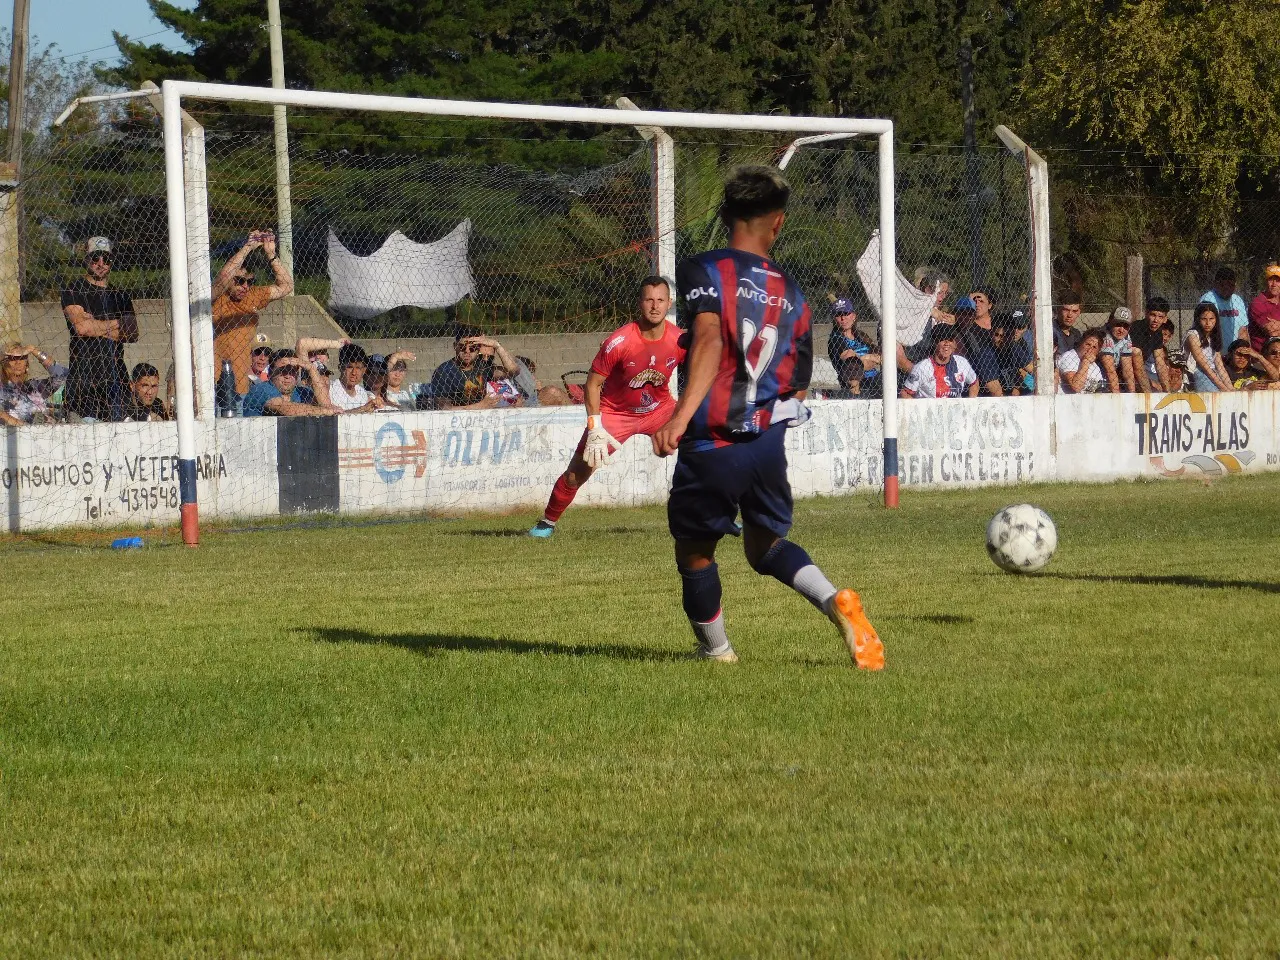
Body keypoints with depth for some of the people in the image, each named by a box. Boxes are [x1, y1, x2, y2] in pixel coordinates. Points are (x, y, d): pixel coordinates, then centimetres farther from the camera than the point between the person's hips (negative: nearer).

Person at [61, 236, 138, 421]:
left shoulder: (120, 296, 20)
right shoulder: (73, 292, 5)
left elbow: (133, 334, 7)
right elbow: (81, 326, -12)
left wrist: (96, 326, -3)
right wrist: (117, 324, 2)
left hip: (116, 374, 4)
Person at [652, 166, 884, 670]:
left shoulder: (702, 271, -5)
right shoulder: (792, 294, 10)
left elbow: (709, 340, -24)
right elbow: (798, 386, 15)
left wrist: (680, 417, -31)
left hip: (710, 445, -4)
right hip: (769, 442, 4)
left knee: (694, 549, 18)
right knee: (765, 544, 21)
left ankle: (716, 651, 28)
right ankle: (837, 602, -5)